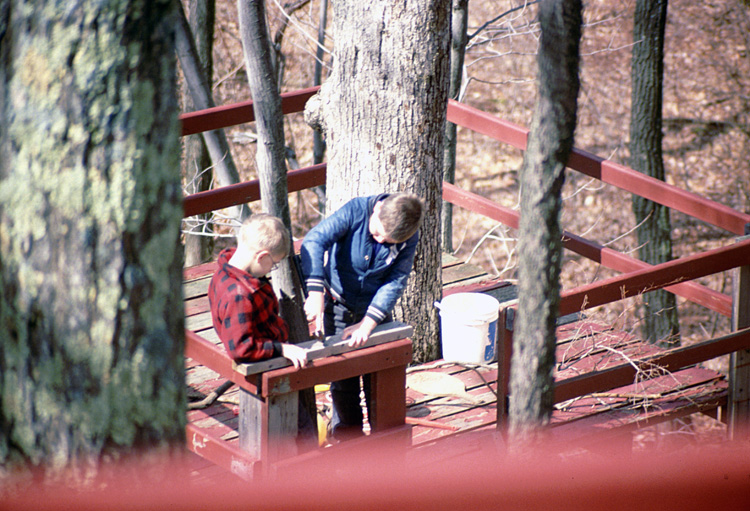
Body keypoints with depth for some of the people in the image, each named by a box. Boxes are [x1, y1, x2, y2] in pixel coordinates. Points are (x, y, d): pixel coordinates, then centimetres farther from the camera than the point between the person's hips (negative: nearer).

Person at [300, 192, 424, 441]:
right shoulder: (356, 211, -25)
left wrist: (367, 324, -26)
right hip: (338, 305, -1)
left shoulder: (409, 239, -19)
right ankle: (347, 429, 23)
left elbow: (395, 282, -18)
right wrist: (315, 293, -43)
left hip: (375, 308, 1)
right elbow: (314, 241, -34)